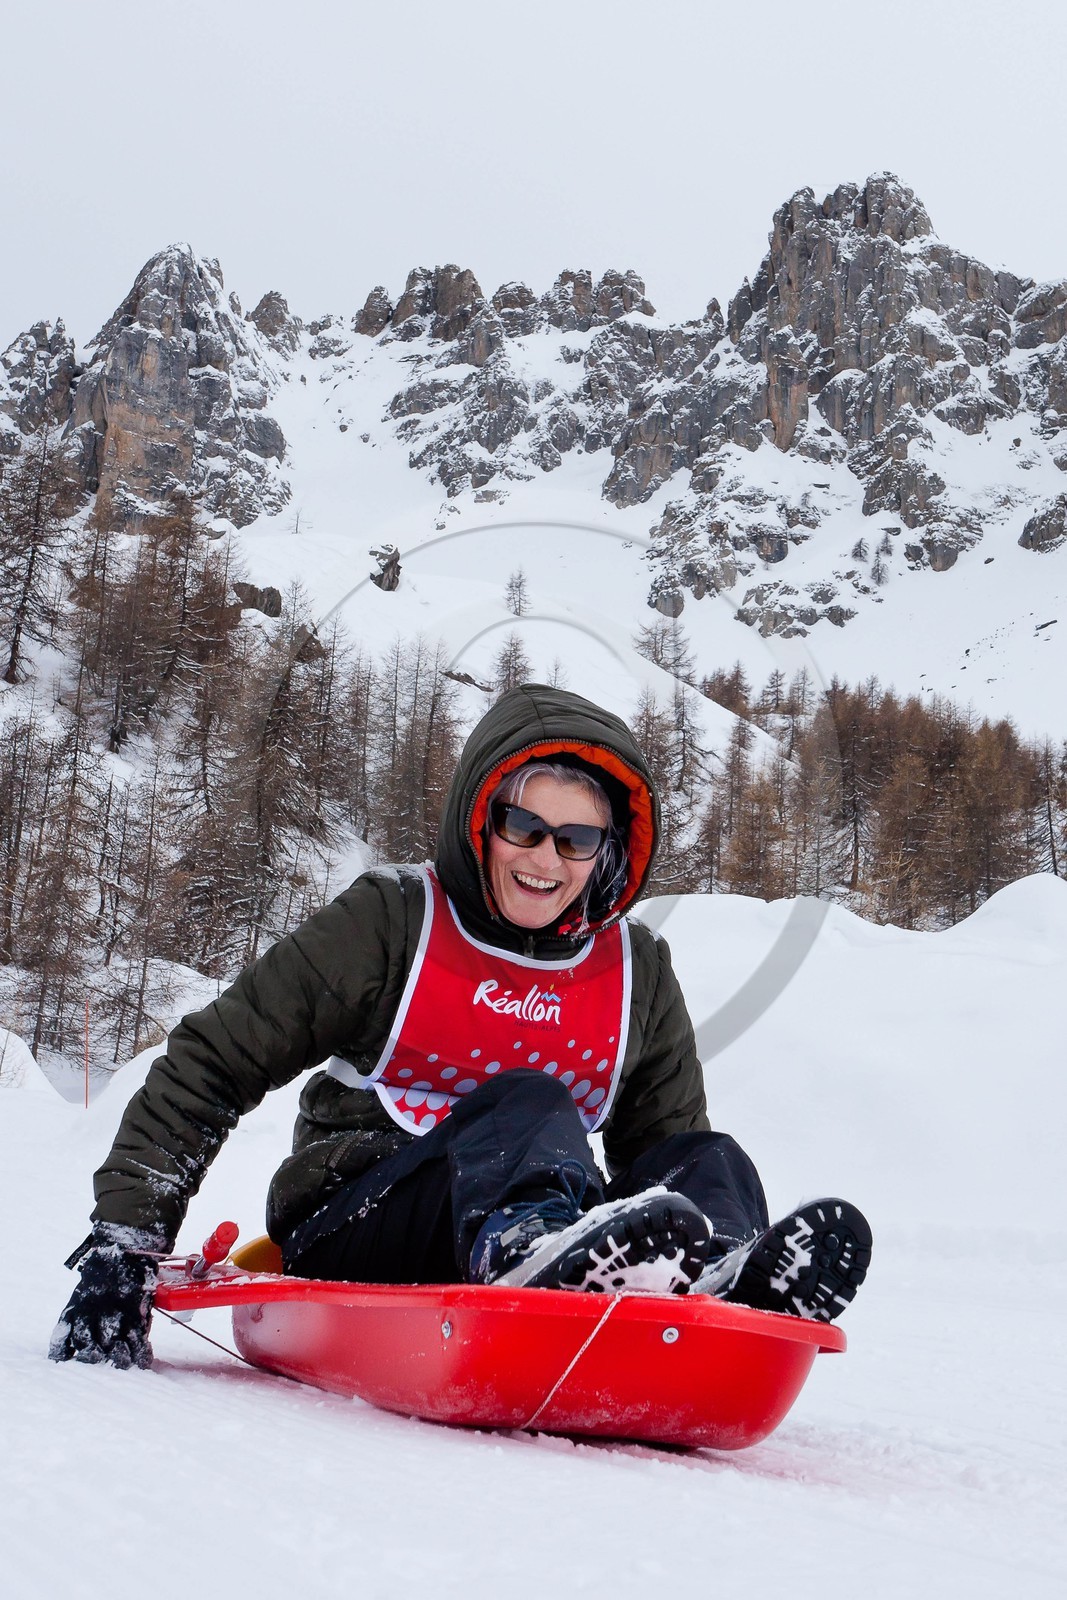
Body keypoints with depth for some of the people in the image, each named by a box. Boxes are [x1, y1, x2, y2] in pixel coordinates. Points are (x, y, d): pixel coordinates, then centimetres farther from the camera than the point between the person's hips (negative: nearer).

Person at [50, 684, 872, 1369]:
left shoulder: (640, 971, 10)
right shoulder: (391, 922, -1)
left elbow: (667, 1151, 15)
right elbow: (210, 1066, -1)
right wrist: (126, 1238, -9)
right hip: (346, 1233, -3)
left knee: (712, 1162, -19)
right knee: (526, 1103, -29)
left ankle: (753, 1291, -52)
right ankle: (536, 1248, -62)